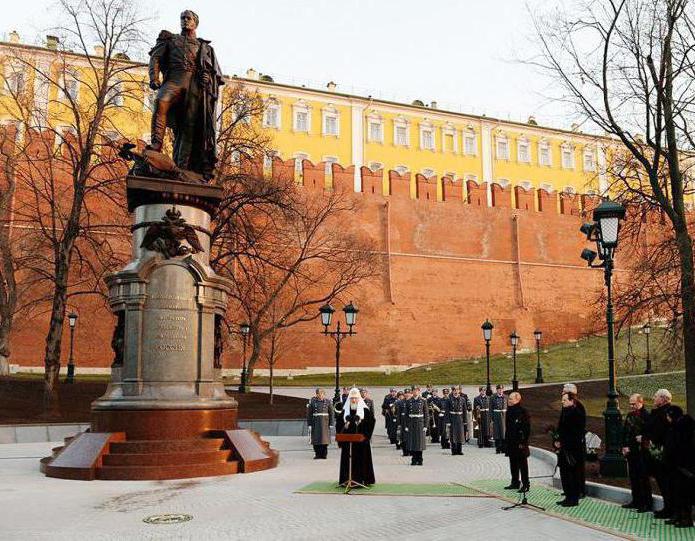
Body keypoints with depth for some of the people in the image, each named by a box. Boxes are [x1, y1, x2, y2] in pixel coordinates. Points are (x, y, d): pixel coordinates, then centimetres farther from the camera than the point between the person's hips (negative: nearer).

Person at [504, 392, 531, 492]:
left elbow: (527, 428, -15)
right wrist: (507, 440, 15)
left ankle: (525, 485, 7)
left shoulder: (523, 411, -14)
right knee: (513, 464, 15)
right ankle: (515, 482, 25)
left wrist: (523, 442, -18)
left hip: (520, 443, -8)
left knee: (522, 464, 0)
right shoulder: (509, 411, 10)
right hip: (511, 442, 8)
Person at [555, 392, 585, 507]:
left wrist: (562, 443, -15)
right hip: (564, 449, 9)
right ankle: (568, 497, 22)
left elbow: (576, 434, -17)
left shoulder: (577, 414, -14)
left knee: (571, 475, -2)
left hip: (572, 450, -9)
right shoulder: (565, 412, 13)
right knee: (564, 474, 13)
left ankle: (573, 499, 6)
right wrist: (558, 442, 8)